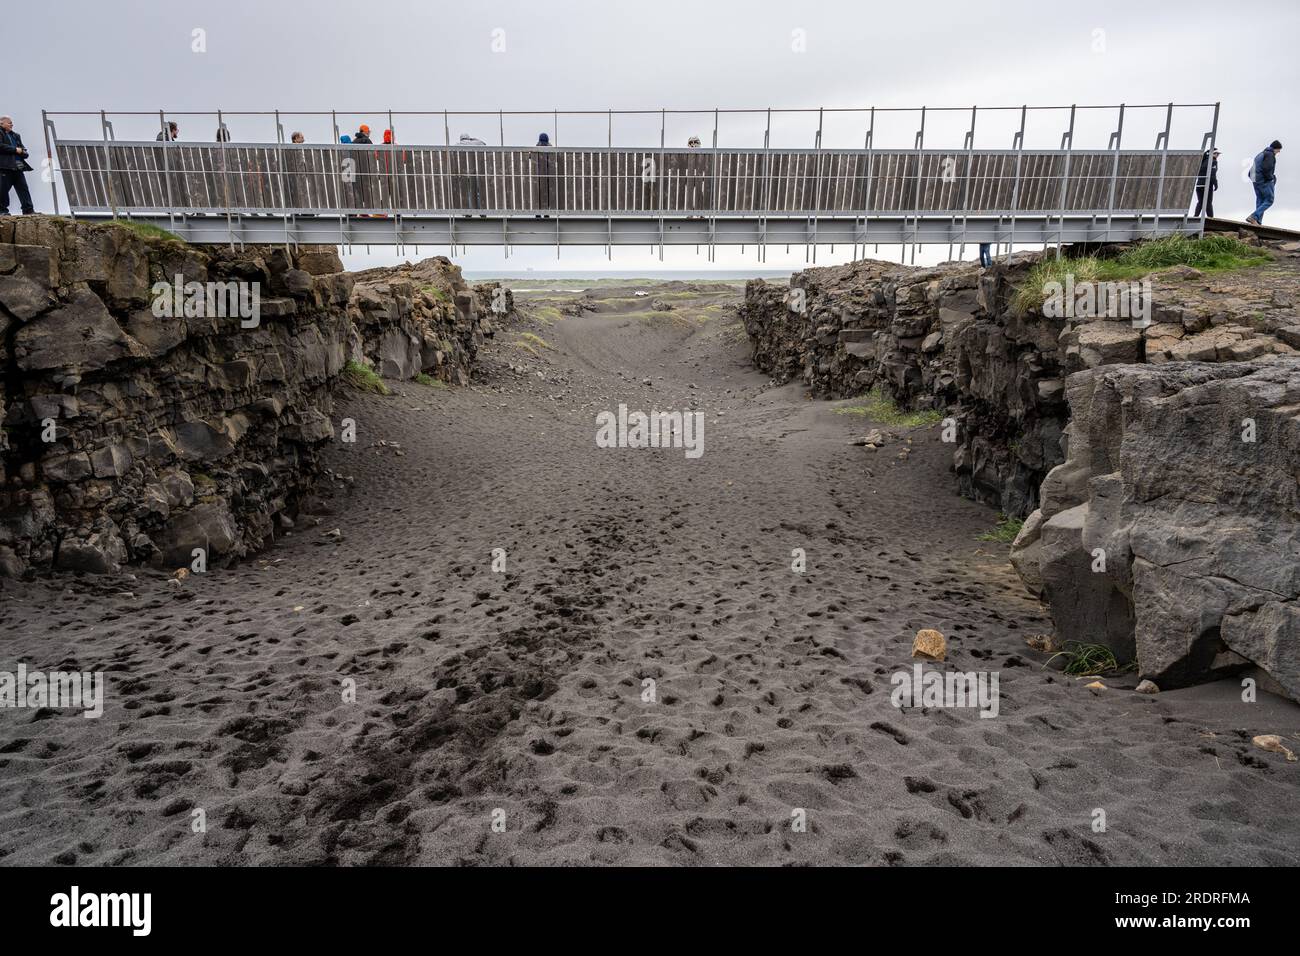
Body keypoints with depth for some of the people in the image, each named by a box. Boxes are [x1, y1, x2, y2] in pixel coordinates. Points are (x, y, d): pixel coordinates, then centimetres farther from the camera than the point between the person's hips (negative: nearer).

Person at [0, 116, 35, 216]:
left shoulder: (15, 136, 22)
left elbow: (22, 148, 22)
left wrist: (23, 152, 0)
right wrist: (15, 149, -10)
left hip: (18, 166, 6)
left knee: (23, 188, 1)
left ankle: (28, 210, -1)